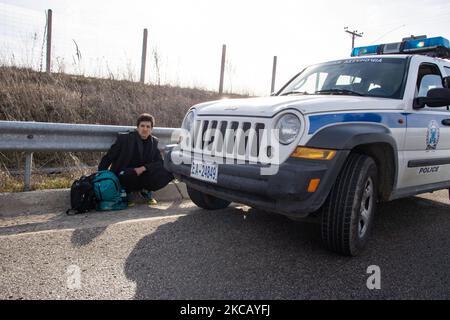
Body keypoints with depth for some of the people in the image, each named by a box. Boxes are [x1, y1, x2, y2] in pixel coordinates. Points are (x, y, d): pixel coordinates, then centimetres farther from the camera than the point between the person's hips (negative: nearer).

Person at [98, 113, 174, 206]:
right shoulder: (124, 138, -6)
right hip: (124, 177, -3)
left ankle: (146, 190, 8)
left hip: (143, 176, 3)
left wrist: (143, 168, -21)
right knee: (129, 174, -39)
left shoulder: (153, 142, 4)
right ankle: (127, 194, -3)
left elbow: (160, 162, -4)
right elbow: (108, 158, -4)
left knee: (166, 173, -19)